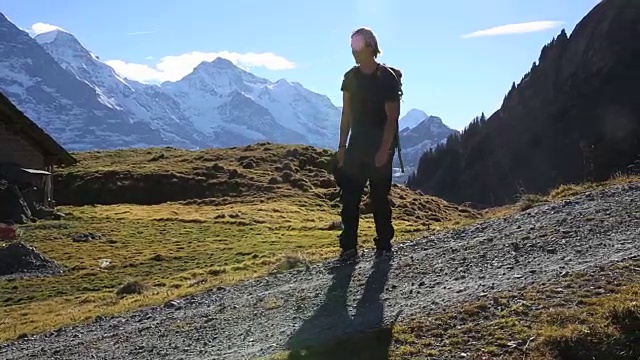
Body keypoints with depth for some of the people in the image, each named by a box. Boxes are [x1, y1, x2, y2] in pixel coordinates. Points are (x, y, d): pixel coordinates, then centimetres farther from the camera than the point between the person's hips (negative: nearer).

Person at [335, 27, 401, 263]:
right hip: (356, 145, 5)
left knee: (379, 197, 1)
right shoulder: (351, 77, 7)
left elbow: (392, 117, -10)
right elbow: (346, 114, 10)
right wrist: (342, 146, 6)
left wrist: (384, 149, -18)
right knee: (349, 196, -1)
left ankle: (384, 245, 14)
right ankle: (349, 247, 4)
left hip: (381, 146, -4)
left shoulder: (387, 78, -8)